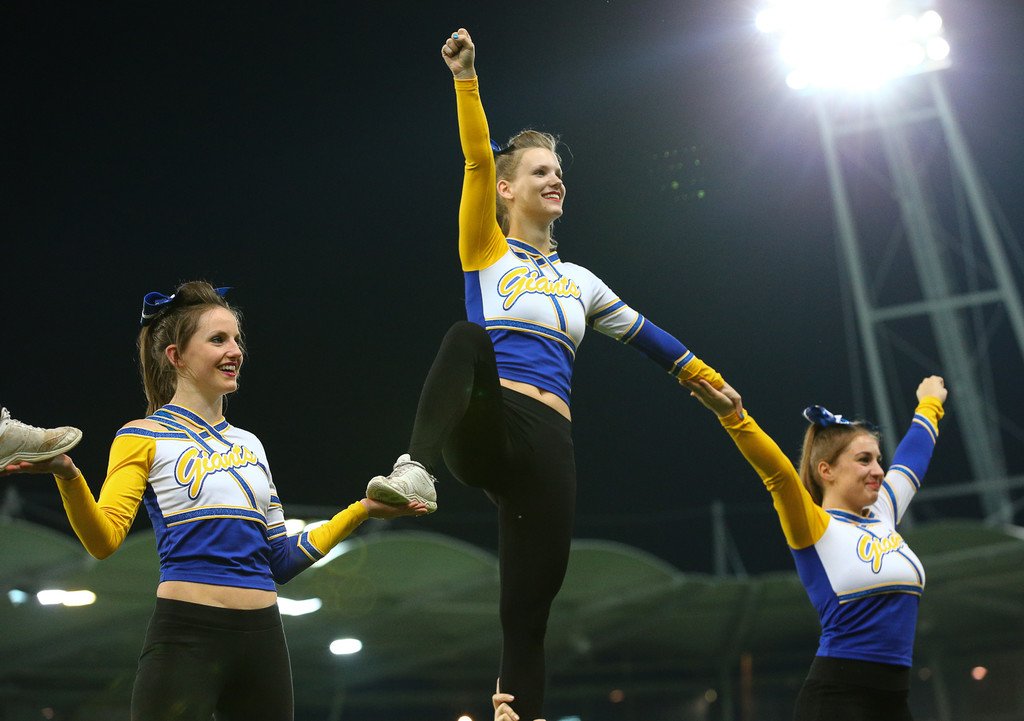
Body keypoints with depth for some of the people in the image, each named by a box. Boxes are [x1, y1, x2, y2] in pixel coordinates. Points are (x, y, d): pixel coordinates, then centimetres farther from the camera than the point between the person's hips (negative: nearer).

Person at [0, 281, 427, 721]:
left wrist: (363, 509, 14)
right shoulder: (146, 436, 2)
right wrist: (67, 475, -29)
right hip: (187, 634, -5)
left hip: (262, 636, 6)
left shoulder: (249, 445, 18)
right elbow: (104, 540, -11)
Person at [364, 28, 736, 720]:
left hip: (550, 445, 4)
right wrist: (466, 77, -13)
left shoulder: (579, 280, 24)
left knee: (528, 617, -5)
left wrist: (704, 376, 36)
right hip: (488, 429, -4)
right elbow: (477, 162, -2)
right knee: (467, 337, -37)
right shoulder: (486, 251, 12)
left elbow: (644, 333, 35)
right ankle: (418, 470, -57)